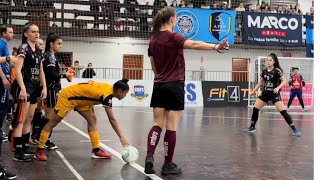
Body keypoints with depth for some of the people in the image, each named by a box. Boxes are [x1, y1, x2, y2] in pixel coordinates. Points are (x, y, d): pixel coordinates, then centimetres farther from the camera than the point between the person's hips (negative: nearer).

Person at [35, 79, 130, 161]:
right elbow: (112, 119, -30)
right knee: (53, 122, 2)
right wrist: (121, 136, -29)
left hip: (78, 98, 9)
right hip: (67, 97, -9)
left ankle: (96, 150, 4)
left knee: (92, 119, 1)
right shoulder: (107, 95, -28)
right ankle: (39, 150, 12)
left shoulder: (108, 87, -3)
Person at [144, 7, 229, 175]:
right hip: (174, 86, -6)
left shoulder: (153, 40, 9)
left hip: (159, 86, 6)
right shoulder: (173, 37, -12)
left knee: (157, 124, 8)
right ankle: (168, 165, 5)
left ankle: (149, 156, -8)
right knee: (171, 127, 0)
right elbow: (194, 44, -30)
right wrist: (216, 46, -40)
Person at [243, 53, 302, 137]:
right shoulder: (264, 71, 7)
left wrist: (278, 88, -24)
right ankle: (252, 127, 17)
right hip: (265, 93, 6)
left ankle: (294, 129, -7)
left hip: (274, 94, -6)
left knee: (283, 112, -14)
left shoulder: (277, 70, -9)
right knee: (255, 109, 2)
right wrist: (253, 91, 17)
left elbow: (284, 81, -8)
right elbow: (260, 83, 19)